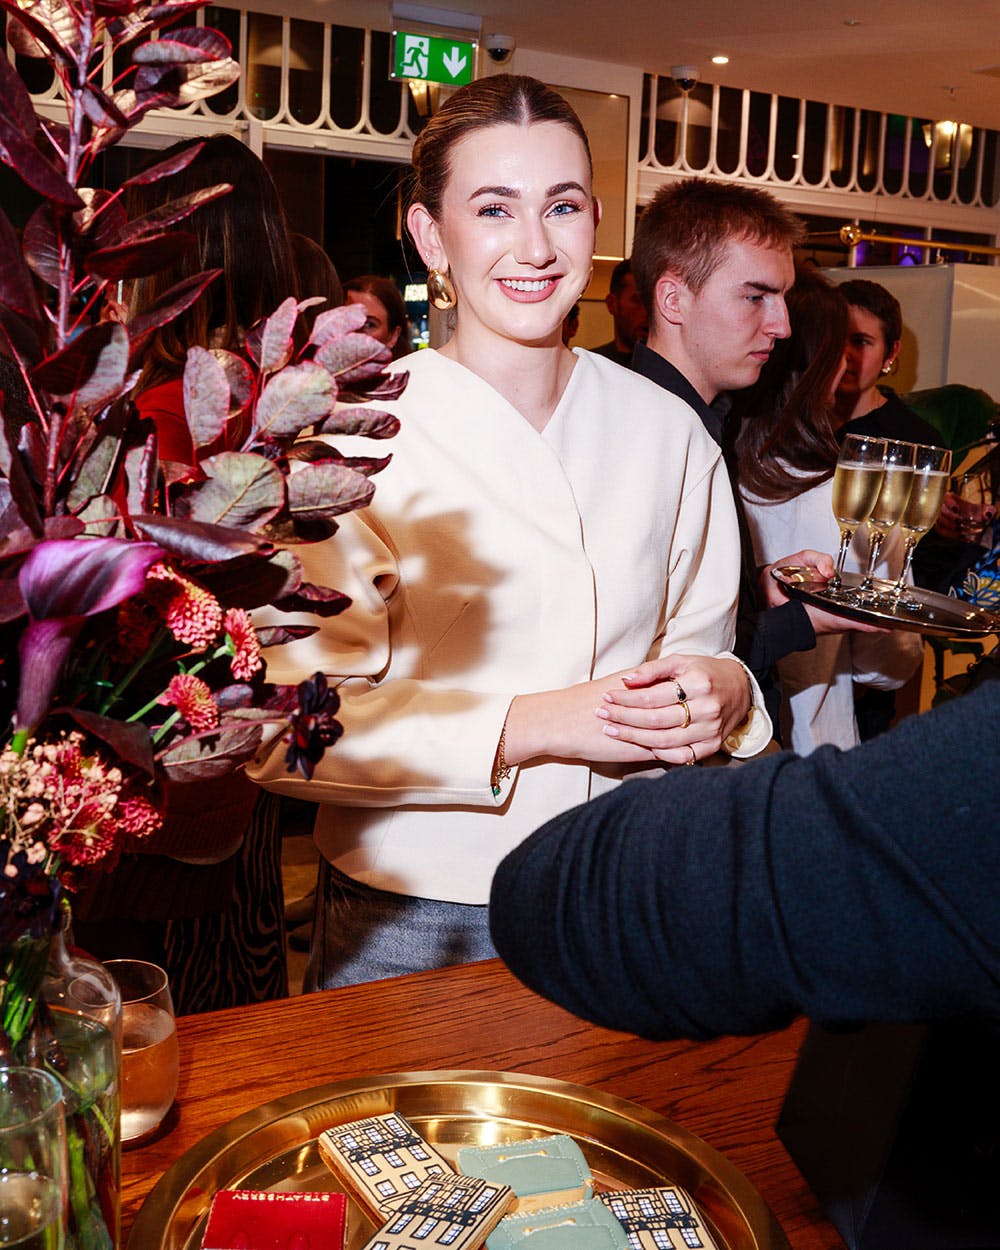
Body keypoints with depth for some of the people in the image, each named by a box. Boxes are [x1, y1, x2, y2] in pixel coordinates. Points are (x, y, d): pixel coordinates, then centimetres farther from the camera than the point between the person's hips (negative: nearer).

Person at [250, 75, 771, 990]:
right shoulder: (354, 435, -13)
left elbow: (699, 638, 9)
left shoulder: (666, 430, 2)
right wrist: (528, 725, -23)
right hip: (414, 922, -3)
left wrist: (722, 691, -13)